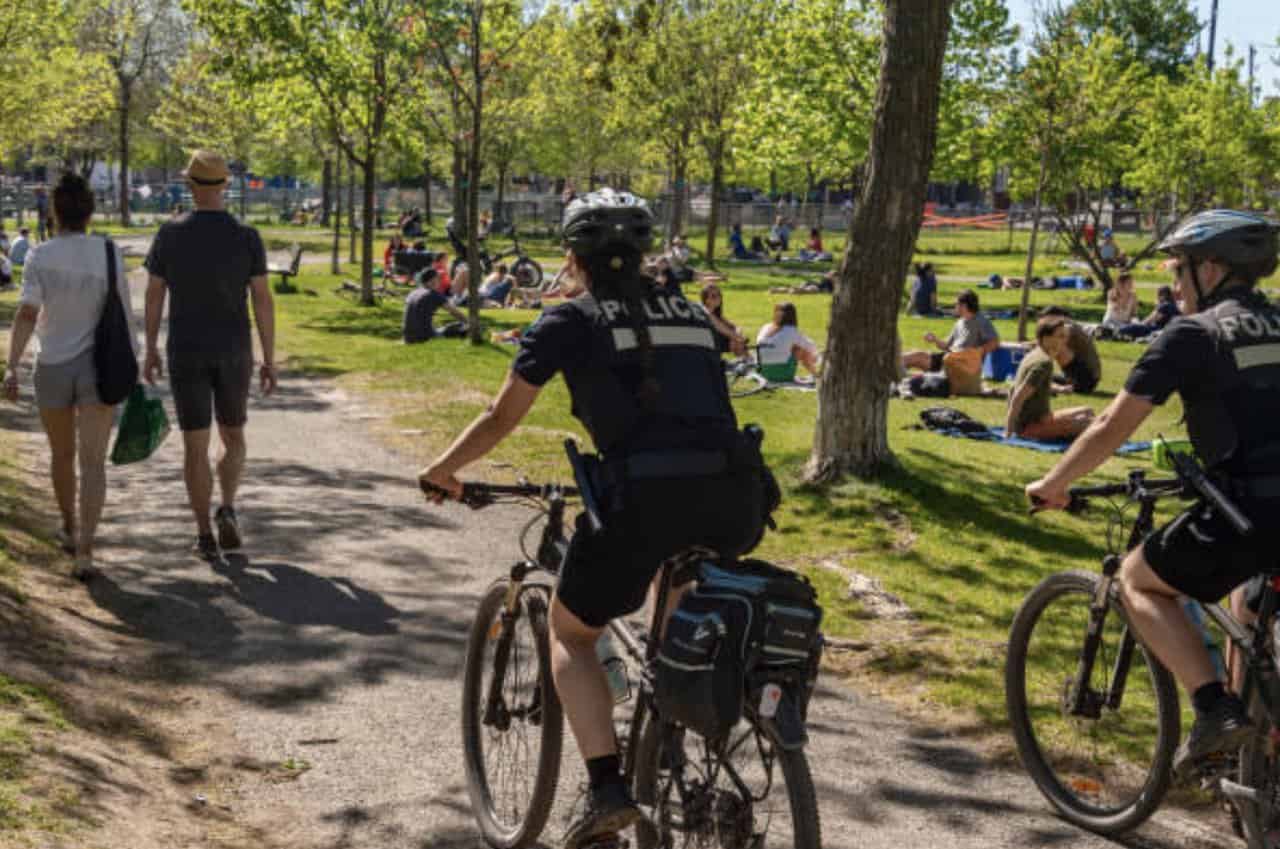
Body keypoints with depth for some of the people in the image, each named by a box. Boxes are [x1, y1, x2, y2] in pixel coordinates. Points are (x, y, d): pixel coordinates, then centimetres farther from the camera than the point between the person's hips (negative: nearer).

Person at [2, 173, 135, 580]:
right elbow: (124, 314, 0)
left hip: (53, 368, 1)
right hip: (97, 367, -1)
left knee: (62, 453, 23)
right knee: (92, 462, -5)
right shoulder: (110, 253, -4)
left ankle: (70, 529, 42)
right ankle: (84, 552, -19)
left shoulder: (40, 256, -7)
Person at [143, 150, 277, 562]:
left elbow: (153, 295, 1)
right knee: (233, 438, 18)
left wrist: (150, 350, 12)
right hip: (233, 353, 0)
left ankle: (206, 537, 6)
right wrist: (270, 359, -1)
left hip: (186, 353, 0)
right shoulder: (247, 236, -7)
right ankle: (227, 509, -4)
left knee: (195, 446, 7)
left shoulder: (170, 233, -5)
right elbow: (263, 299, -8)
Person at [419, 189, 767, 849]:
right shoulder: (692, 317, 24)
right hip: (734, 497, 5)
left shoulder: (569, 321, 11)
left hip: (646, 497, -5)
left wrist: (441, 470, 33)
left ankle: (606, 788, 1)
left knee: (569, 633, 19)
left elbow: (499, 420, 16)